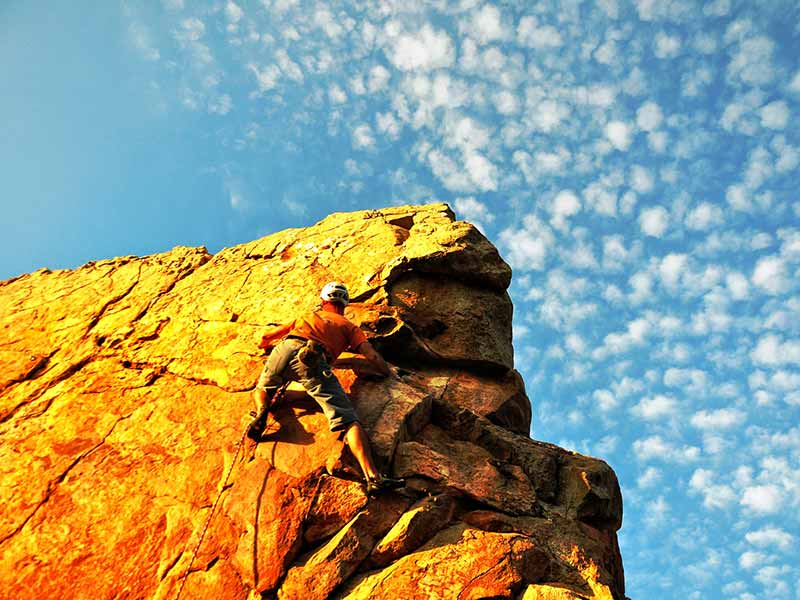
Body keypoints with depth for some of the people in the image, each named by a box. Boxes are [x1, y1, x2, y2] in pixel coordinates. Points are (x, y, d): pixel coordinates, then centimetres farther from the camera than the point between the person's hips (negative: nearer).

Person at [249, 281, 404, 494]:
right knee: (349, 421, -10)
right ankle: (373, 477, -27)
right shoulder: (348, 325, 31)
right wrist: (389, 375, 31)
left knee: (263, 388, 34)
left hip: (284, 349, 3)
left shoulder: (307, 316, 39)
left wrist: (265, 343, 70)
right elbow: (372, 356, 16)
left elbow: (267, 336, 48)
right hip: (313, 360, -3)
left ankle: (262, 410, 0)